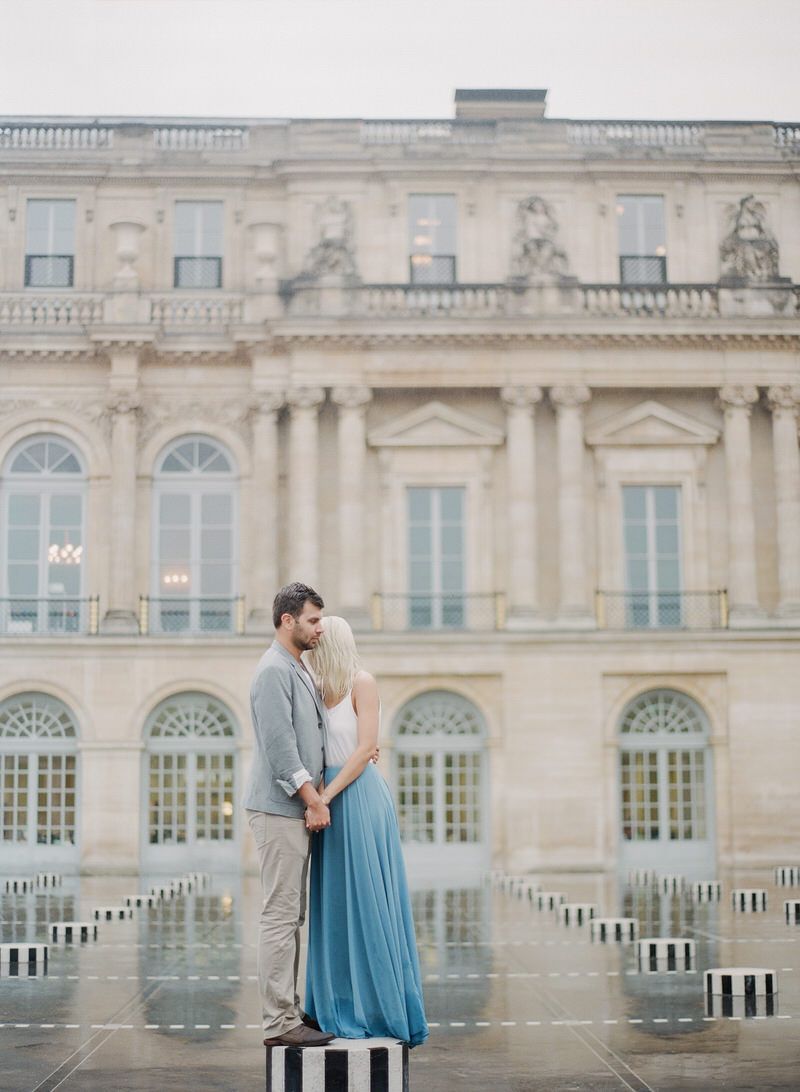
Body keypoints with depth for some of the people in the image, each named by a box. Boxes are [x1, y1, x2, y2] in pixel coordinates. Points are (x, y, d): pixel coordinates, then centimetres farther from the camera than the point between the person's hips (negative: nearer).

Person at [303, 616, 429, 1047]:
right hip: (333, 803, 8)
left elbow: (366, 748, -15)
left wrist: (325, 798, -18)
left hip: (360, 800, -8)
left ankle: (380, 1008, 4)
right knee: (338, 906, 9)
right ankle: (346, 1005, 16)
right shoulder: (327, 691, 14)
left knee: (368, 903, -4)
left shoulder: (363, 683, -8)